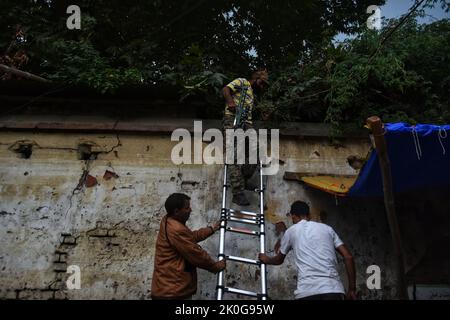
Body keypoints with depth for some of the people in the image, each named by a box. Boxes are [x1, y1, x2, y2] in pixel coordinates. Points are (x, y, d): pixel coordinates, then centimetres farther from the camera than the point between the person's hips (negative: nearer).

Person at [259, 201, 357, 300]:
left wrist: (266, 259, 54)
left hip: (307, 290, -1)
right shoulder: (327, 228, 21)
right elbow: (348, 257, 14)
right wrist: (352, 289, 18)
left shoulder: (291, 231, 18)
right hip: (333, 289, 2)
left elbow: (279, 260, 32)